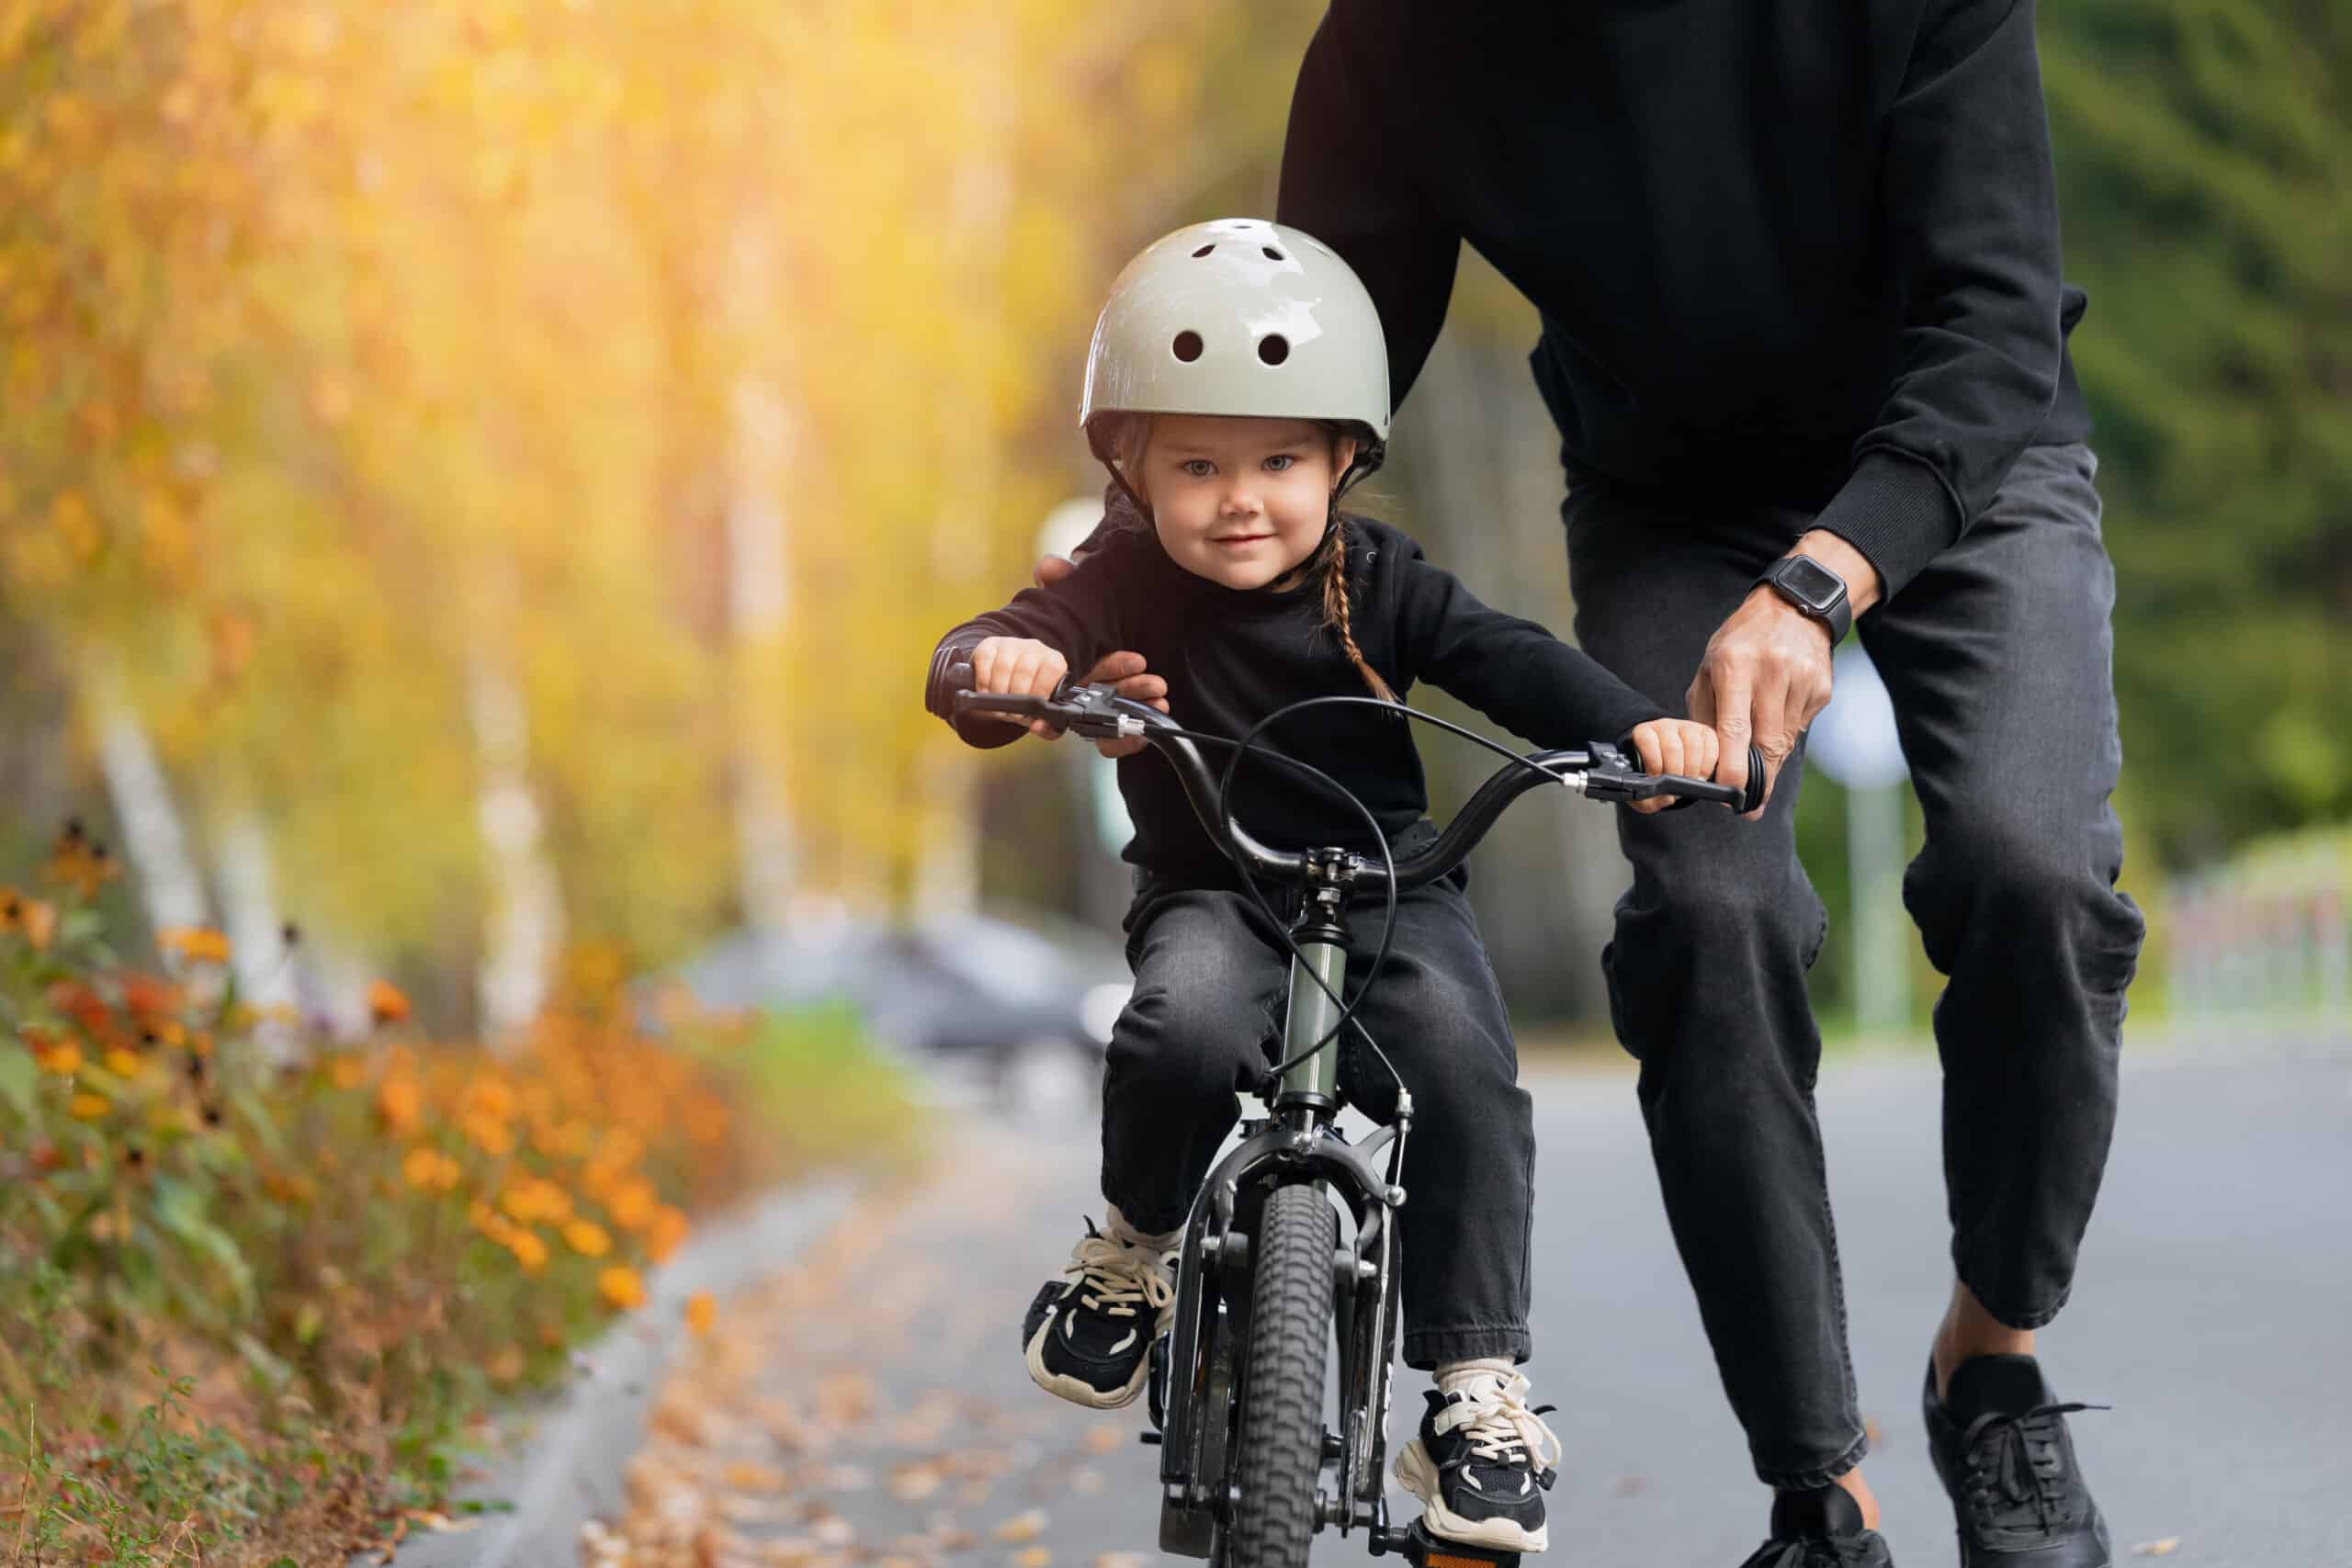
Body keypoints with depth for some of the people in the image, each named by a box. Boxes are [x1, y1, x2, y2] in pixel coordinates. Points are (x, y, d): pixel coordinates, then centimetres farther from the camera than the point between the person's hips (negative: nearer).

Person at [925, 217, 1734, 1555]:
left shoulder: (1377, 581, -4)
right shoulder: (1133, 586, -8)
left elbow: (1511, 661, -13)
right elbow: (1002, 648, -21)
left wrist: (1639, 727, -32)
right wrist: (997, 666, -47)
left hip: (1387, 891, 1)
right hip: (1211, 897, -1)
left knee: (1464, 1061, -27)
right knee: (1187, 1026, -35)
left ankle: (1479, 1389, -18)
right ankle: (1134, 1248, -4)